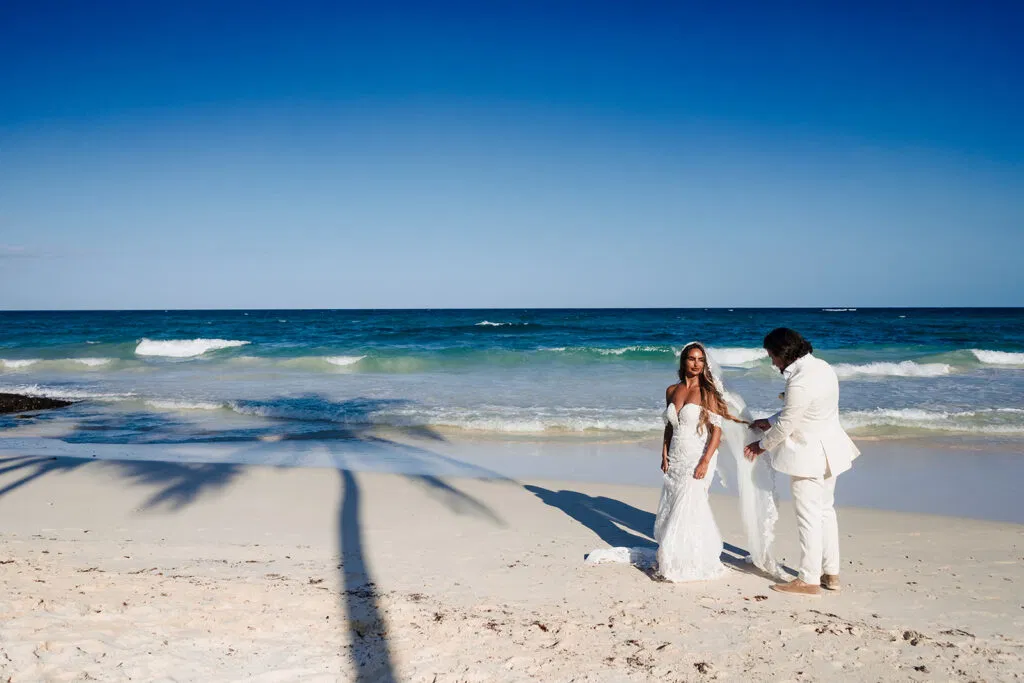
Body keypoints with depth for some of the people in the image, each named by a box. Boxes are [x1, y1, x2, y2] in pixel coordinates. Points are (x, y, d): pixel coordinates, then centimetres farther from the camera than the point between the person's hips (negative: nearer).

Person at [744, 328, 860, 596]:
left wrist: (762, 445, -1)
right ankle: (831, 573, 28)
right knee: (826, 510, 18)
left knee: (808, 517, 1)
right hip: (828, 450, 10)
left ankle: (809, 580, 12)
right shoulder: (822, 367, 3)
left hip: (808, 455, -10)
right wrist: (769, 422, 16)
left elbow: (784, 426, -17)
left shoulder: (799, 384, -27)